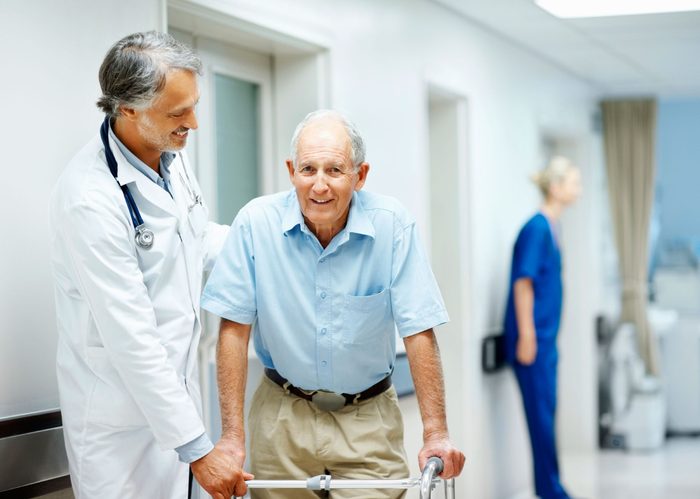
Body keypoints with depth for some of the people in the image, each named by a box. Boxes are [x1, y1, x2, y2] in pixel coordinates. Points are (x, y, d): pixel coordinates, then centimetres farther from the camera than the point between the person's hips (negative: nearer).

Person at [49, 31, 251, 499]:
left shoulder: (172, 155, -1)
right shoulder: (90, 197, -26)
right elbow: (131, 338, -26)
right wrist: (197, 448, -24)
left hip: (176, 384, 8)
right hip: (121, 411, -7)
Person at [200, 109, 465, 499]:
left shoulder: (392, 225, -13)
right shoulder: (257, 222, -13)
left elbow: (419, 332, -12)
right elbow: (235, 328, -10)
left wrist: (436, 433, -15)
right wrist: (233, 436, -13)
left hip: (369, 421, 0)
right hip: (283, 418, 0)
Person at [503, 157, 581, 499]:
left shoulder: (551, 228, 12)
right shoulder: (536, 229, -15)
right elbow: (523, 283, -19)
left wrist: (539, 336, 19)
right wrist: (527, 336, -20)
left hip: (545, 337, 9)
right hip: (532, 336, -9)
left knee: (545, 412, 12)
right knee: (541, 412, -3)